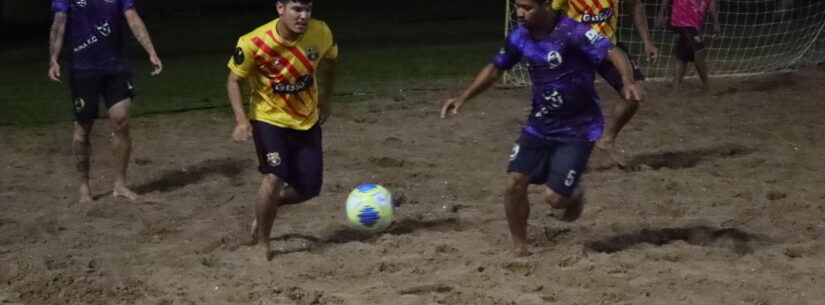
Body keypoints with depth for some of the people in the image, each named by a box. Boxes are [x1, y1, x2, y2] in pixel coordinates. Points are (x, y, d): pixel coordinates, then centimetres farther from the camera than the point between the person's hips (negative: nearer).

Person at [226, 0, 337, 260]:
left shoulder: (321, 33, -17)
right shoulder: (254, 43, -26)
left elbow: (329, 61, 7)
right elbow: (234, 81, -13)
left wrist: (325, 100, 9)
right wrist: (241, 120, -26)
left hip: (307, 120, 4)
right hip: (269, 118, -4)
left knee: (309, 188, 3)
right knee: (275, 177, -22)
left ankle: (265, 208, 33)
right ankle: (261, 242, -1)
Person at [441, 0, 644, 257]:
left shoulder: (572, 33, -21)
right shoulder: (519, 37, -2)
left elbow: (613, 52, -31)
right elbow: (495, 68, 14)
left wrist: (628, 81, -51)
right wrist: (463, 98, 6)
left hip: (578, 129, -5)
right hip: (539, 125, 5)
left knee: (554, 197, -11)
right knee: (515, 183, -8)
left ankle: (574, 195, 26)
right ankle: (519, 247, 11)